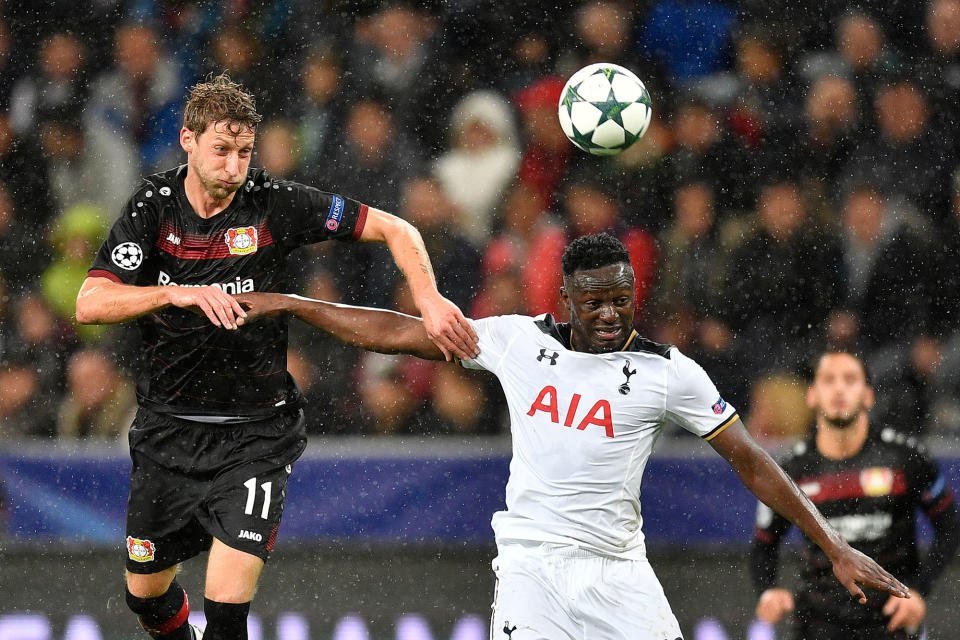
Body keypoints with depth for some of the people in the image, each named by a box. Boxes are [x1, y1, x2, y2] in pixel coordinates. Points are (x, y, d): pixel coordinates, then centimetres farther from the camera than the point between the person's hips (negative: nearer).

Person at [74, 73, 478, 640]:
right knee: (146, 594, 16)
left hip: (254, 436, -3)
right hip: (168, 427, 3)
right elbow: (91, 304, -16)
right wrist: (177, 293, -31)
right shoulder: (154, 208, -6)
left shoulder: (276, 204, -11)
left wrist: (430, 300, -25)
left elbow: (395, 230, -8)